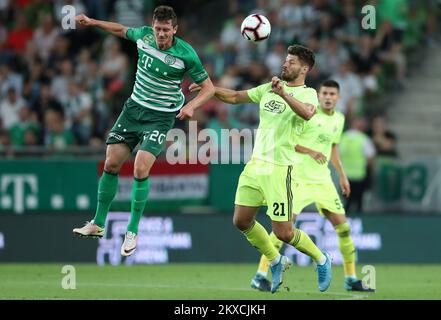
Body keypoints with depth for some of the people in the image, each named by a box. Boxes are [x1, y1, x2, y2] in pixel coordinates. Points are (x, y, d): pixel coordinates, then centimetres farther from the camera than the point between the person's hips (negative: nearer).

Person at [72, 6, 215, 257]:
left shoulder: (187, 54, -19)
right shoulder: (143, 35, -8)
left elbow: (208, 88, -11)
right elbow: (122, 30, 16)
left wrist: (191, 106, -29)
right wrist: (91, 22, 15)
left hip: (161, 117, -5)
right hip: (134, 107, 5)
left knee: (141, 170, -18)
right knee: (111, 164, 2)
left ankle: (133, 231, -3)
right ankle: (98, 224, 15)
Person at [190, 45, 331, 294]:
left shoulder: (307, 93, -6)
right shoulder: (270, 88, 14)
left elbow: (307, 113, -28)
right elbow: (236, 97, 20)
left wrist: (283, 93, -40)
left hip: (279, 167, -7)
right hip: (256, 163, 7)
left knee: (283, 232, -7)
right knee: (241, 221, 5)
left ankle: (321, 260, 19)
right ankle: (276, 262, 24)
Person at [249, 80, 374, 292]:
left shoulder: (339, 119, 11)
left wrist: (342, 175, 23)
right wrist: (310, 151, -26)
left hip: (323, 180, 6)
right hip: (299, 177, -6)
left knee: (342, 226, 3)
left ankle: (351, 279, 14)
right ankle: (260, 276, -9)